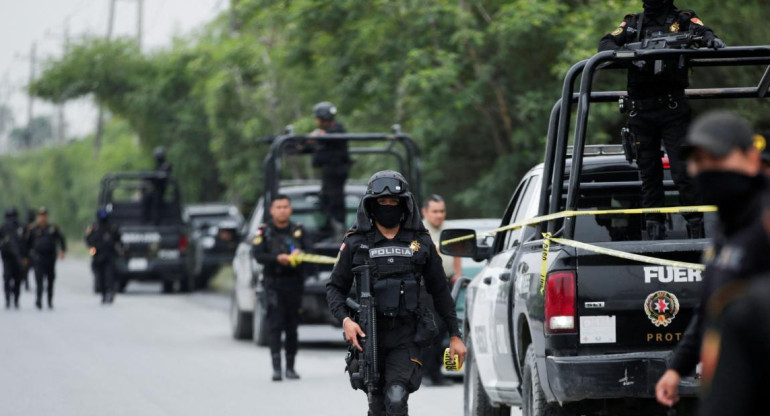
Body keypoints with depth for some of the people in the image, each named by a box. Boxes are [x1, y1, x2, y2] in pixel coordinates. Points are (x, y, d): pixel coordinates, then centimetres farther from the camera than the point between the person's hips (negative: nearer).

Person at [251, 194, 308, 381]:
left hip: (294, 284, 2)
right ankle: (276, 367, -14)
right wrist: (277, 258, -22)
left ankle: (290, 367, 14)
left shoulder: (298, 231, 9)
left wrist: (299, 254, -22)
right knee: (275, 325, -11)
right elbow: (257, 254, -6)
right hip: (274, 284, -2)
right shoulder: (265, 232, 4)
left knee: (292, 327, 5)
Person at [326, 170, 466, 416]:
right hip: (370, 337, 1)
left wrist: (454, 335, 10)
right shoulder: (356, 243, 4)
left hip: (406, 339, -1)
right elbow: (335, 287, 8)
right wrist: (345, 320, -11)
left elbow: (440, 291, 12)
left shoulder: (421, 243, 7)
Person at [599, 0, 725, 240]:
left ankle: (696, 228, -5)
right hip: (640, 112, 3)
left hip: (673, 111, -3)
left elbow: (701, 32, -12)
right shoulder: (633, 24, 15)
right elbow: (606, 44, 3)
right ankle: (654, 231, 13)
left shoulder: (683, 20, 7)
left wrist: (711, 39, -37)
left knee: (683, 171, -9)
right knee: (649, 174, 7)